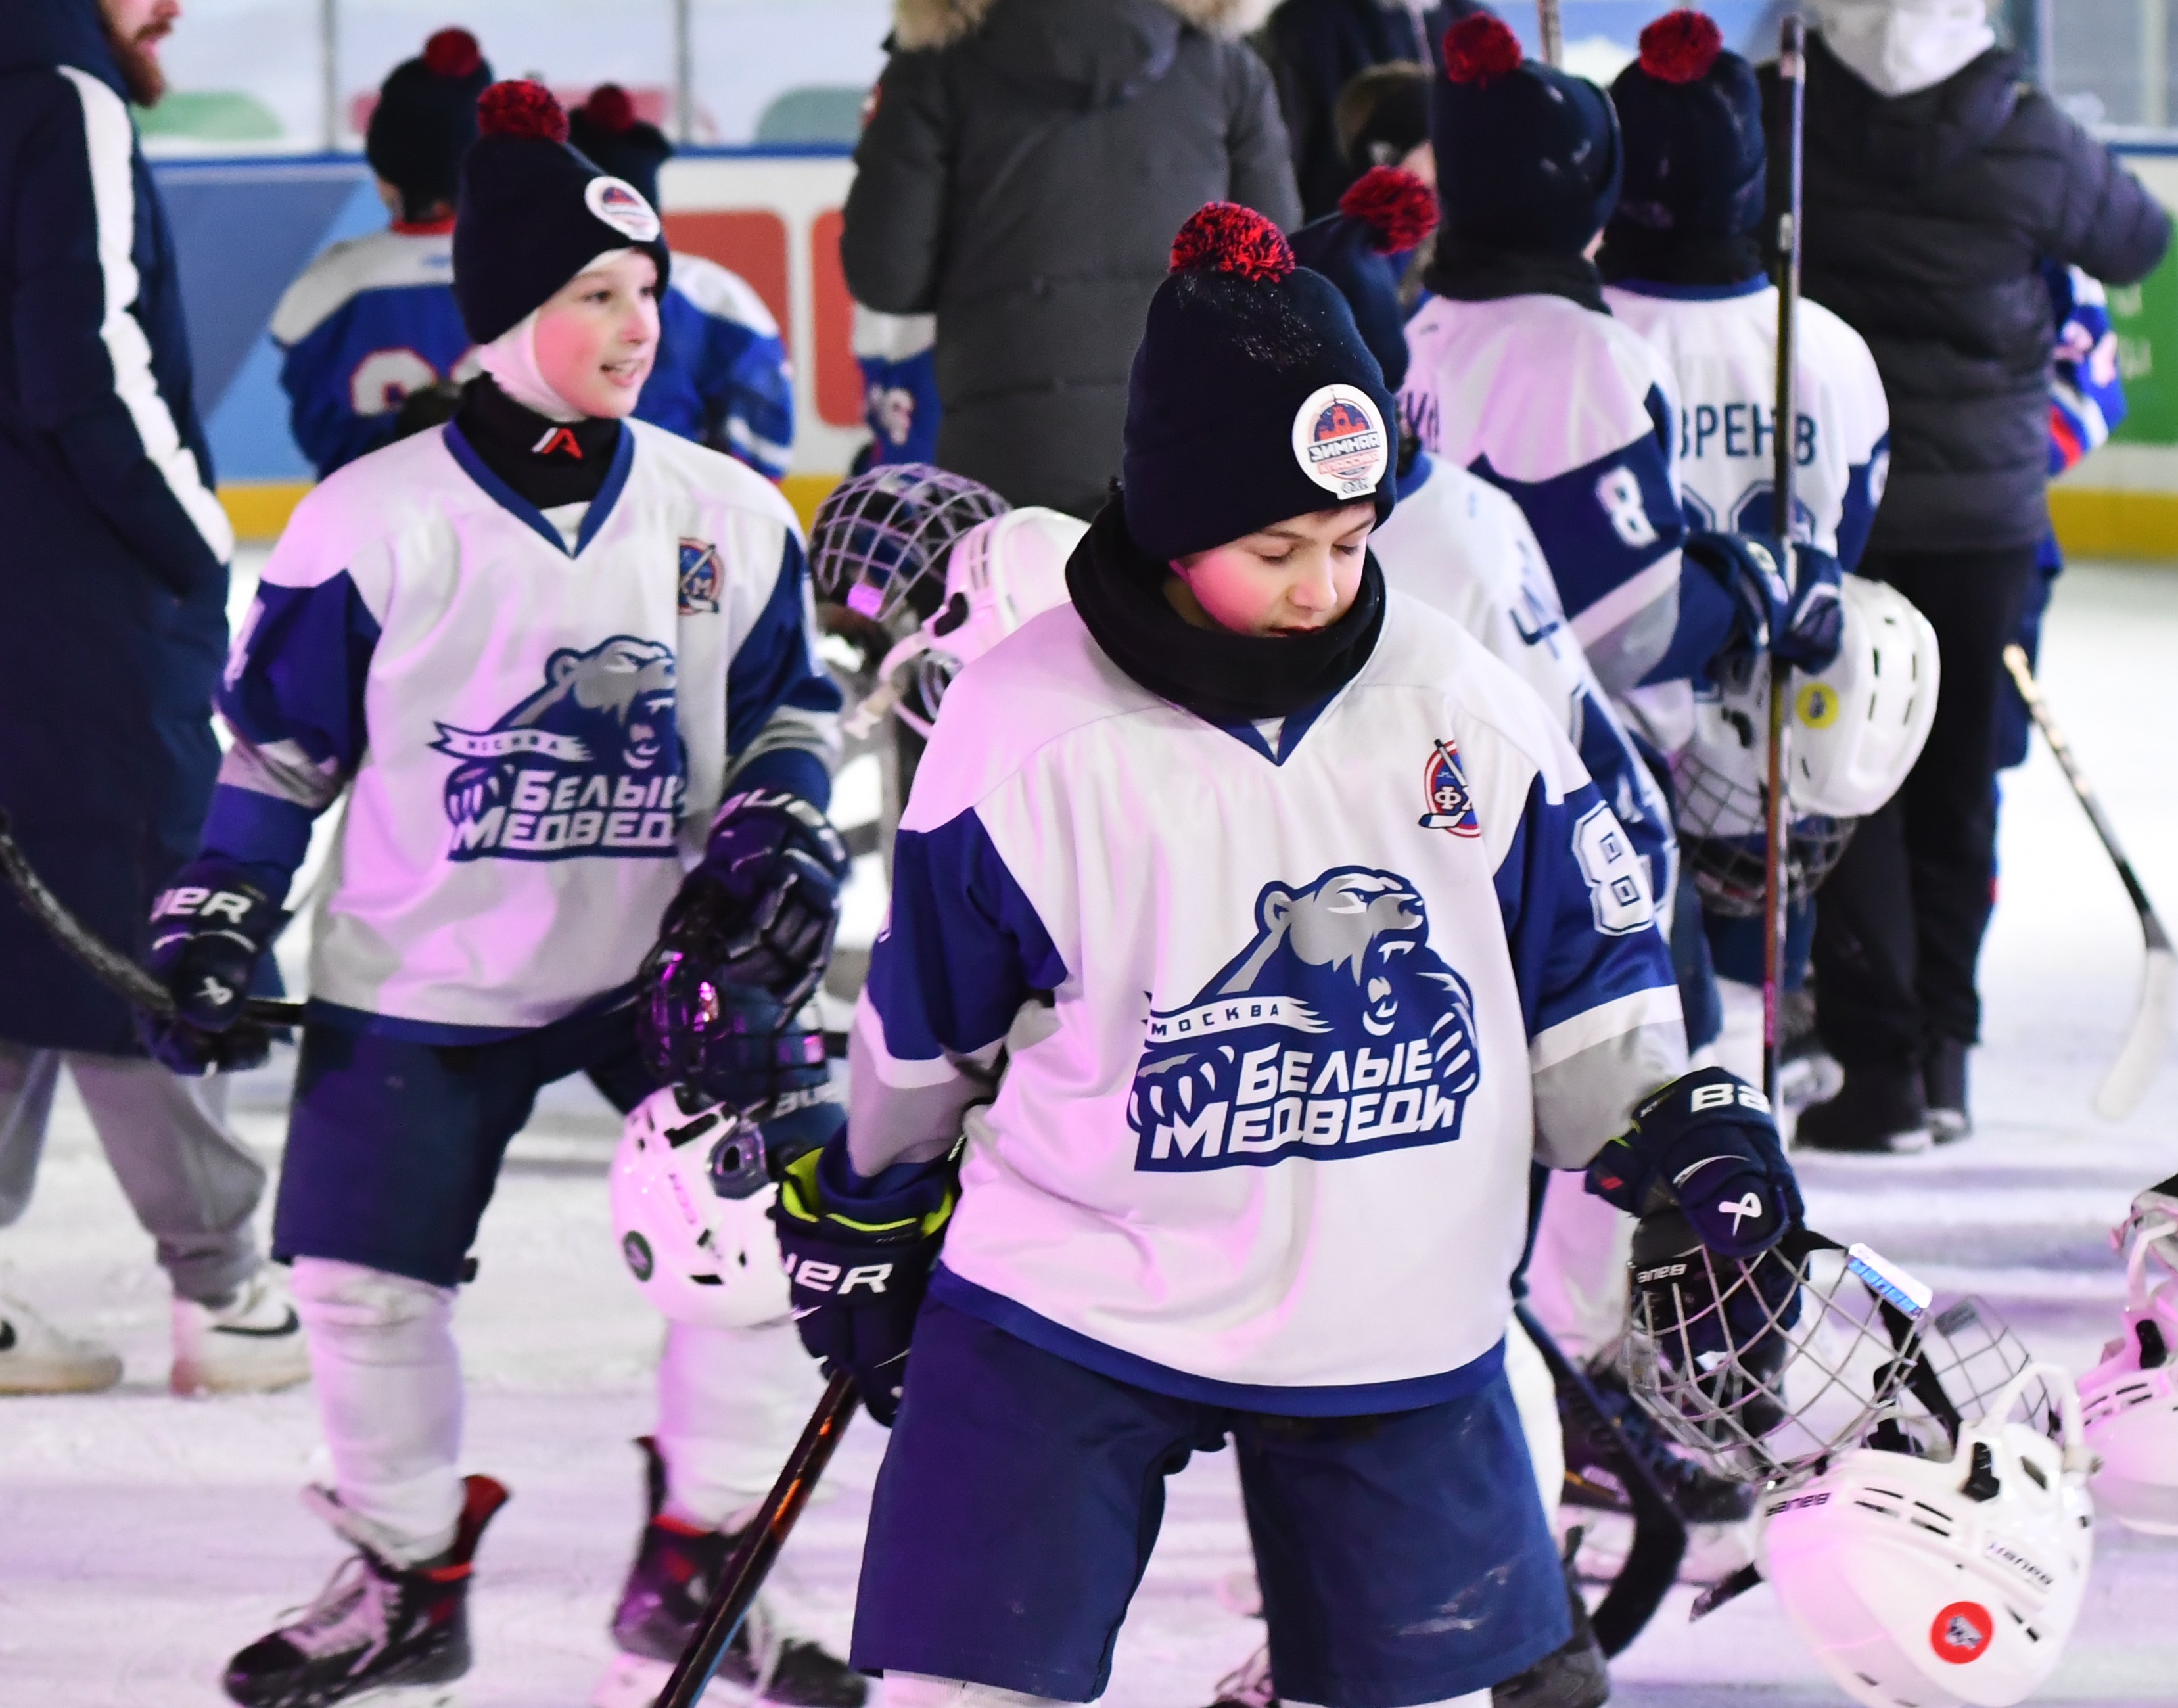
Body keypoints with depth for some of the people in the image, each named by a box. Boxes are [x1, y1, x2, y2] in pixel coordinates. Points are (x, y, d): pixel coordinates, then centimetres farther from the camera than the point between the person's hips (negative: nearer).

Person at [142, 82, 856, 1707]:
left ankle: (703, 1562, 6)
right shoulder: (373, 522, -10)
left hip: (653, 960, 1)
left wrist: (777, 846, -5)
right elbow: (277, 740, -1)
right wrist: (214, 930, -3)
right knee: (365, 1272, 0)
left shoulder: (731, 518, -2)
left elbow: (791, 705, 11)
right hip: (416, 978, -1)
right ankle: (405, 1576, 24)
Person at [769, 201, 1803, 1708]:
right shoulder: (1023, 728, -13)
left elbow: (1577, 958, 9)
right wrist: (868, 1212, 12)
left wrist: (1674, 1136, -1)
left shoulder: (1461, 703, -4)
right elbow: (924, 1015, 2)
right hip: (1075, 1293, -3)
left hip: (1398, 1327, 3)